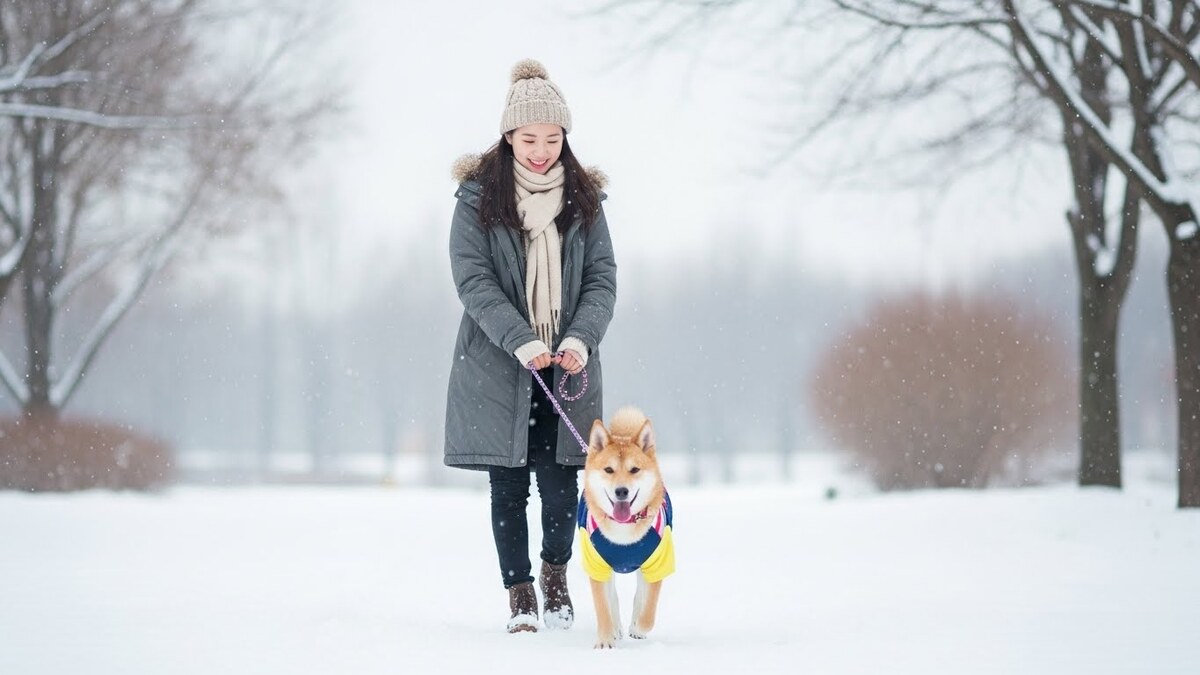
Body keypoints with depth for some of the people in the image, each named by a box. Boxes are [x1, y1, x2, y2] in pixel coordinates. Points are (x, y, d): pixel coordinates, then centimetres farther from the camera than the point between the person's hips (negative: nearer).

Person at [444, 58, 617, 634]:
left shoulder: (582, 198, 7)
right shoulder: (479, 196, -1)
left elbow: (602, 279, 3)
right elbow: (473, 279, -8)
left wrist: (581, 339, -15)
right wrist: (521, 341, -20)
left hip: (566, 369, 2)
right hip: (497, 367, -1)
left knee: (560, 481, -3)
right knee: (508, 485, 2)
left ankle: (555, 575, 22)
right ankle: (519, 593, 14)